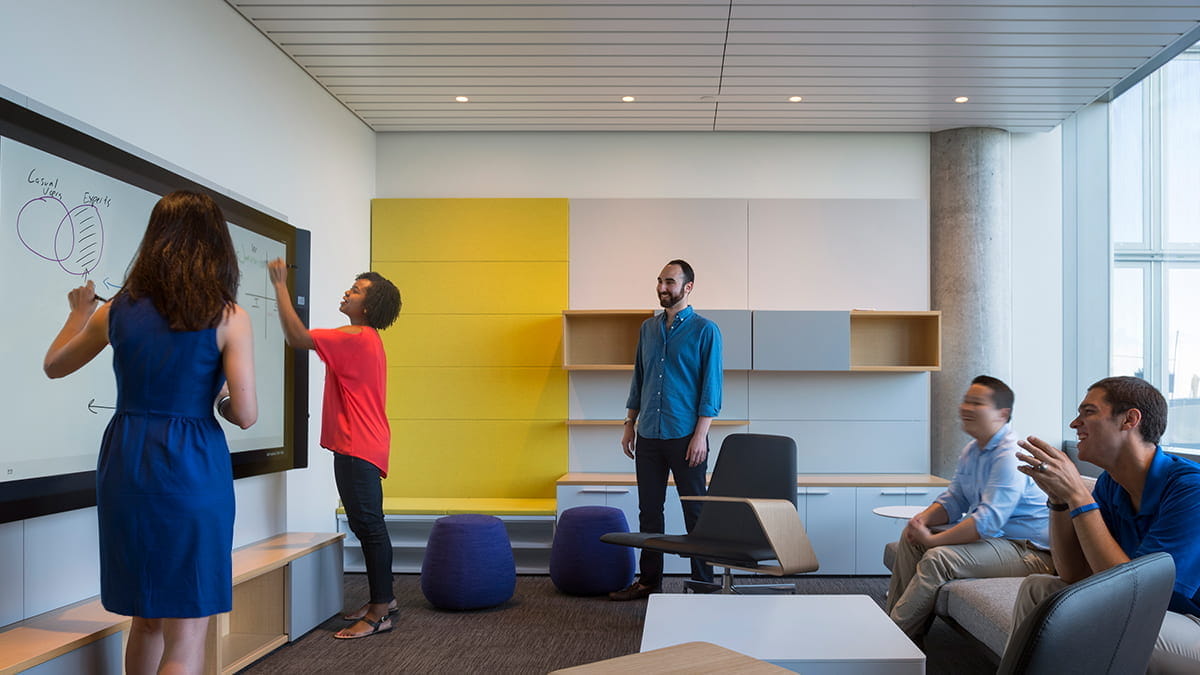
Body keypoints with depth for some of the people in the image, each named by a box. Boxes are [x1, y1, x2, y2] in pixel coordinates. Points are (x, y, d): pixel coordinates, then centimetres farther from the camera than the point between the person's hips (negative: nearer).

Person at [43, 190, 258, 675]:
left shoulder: (117, 310, 4)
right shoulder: (228, 318, -8)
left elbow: (53, 366, 20)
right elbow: (245, 415, -12)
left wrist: (79, 312, 36)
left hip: (125, 466, 5)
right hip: (191, 469, -5)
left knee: (146, 620, 21)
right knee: (186, 632, 4)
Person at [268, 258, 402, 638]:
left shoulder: (355, 339, -16)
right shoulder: (365, 340, 18)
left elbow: (297, 337, -22)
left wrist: (280, 286, -16)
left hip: (359, 448, -11)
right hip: (354, 446, 11)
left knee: (368, 525, -6)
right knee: (366, 524, 16)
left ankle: (379, 612, 0)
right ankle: (382, 598, 26)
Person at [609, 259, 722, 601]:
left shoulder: (705, 330, -6)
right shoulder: (648, 328, 12)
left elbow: (711, 385, -9)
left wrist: (701, 434, -15)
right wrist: (630, 425, 12)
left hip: (685, 436, -5)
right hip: (649, 435, 6)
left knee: (694, 511, 4)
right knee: (649, 510, 11)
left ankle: (703, 582, 14)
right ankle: (649, 579, 21)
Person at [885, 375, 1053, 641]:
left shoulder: (1010, 455, -21)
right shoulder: (972, 451, 11)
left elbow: (988, 520, -29)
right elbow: (953, 499, 16)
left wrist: (933, 540, -26)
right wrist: (923, 519, -6)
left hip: (1028, 550, -10)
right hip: (990, 538, 10)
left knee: (938, 558, -27)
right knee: (909, 540, 3)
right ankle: (889, 621, 4)